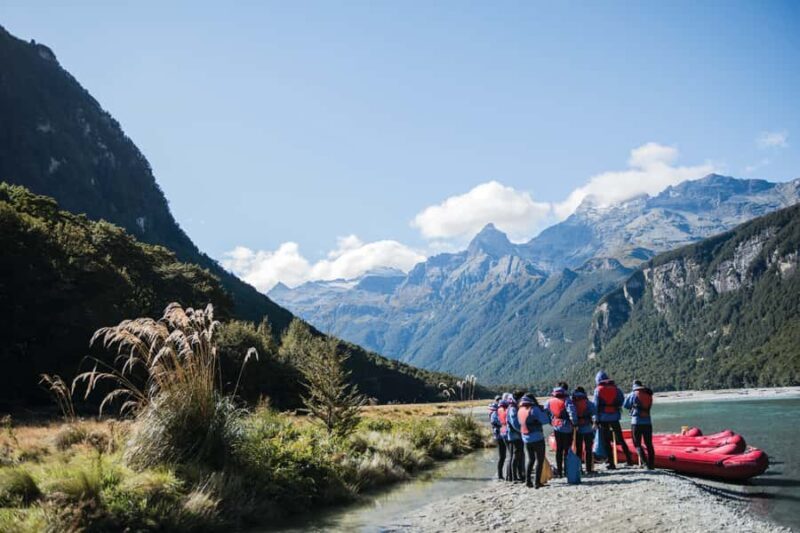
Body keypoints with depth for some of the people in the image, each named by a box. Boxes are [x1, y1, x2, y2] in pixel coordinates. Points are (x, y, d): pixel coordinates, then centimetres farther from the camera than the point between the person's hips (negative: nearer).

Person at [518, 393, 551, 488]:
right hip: (537, 438, -6)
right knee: (539, 459, 2)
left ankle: (528, 480, 11)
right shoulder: (534, 409, -14)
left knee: (529, 459, 16)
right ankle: (537, 481, -2)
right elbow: (545, 420, -15)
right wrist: (542, 410, -2)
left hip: (526, 439, 6)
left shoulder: (520, 410, 5)